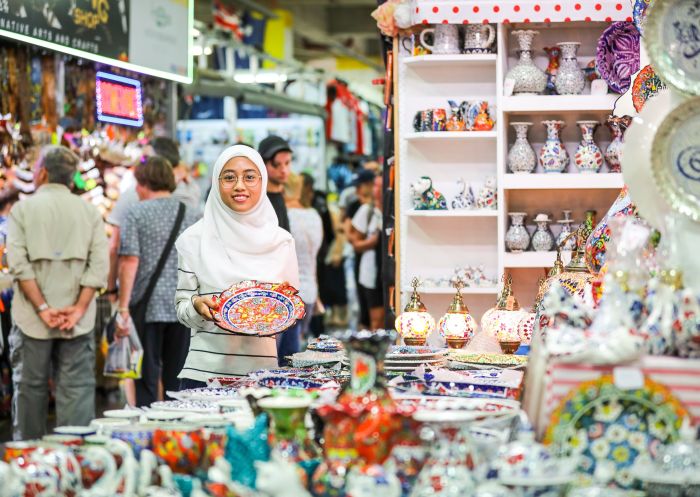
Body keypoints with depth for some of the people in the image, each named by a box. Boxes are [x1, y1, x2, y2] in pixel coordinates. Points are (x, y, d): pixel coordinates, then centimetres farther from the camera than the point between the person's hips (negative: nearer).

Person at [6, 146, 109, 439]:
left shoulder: (23, 208, 1)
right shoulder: (89, 212, 7)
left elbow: (19, 263, -9)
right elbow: (99, 265, -3)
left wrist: (42, 308, -11)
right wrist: (79, 309, -7)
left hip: (32, 319, -1)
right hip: (78, 322, 1)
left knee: (30, 387, 8)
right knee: (76, 390, 1)